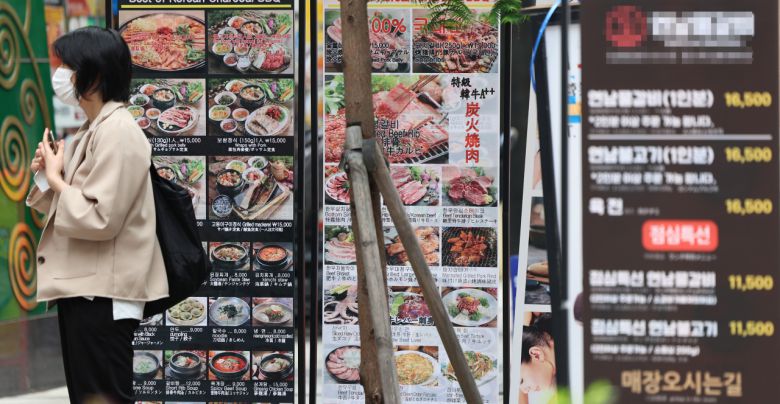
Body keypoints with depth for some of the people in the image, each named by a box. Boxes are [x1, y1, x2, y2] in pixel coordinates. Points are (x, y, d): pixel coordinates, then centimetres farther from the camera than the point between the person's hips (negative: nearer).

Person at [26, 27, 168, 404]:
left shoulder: (117, 131, -17)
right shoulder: (93, 130, 15)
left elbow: (100, 219, -23)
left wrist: (56, 179, -11)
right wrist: (47, 175, 3)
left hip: (102, 295, -10)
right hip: (82, 288, 10)